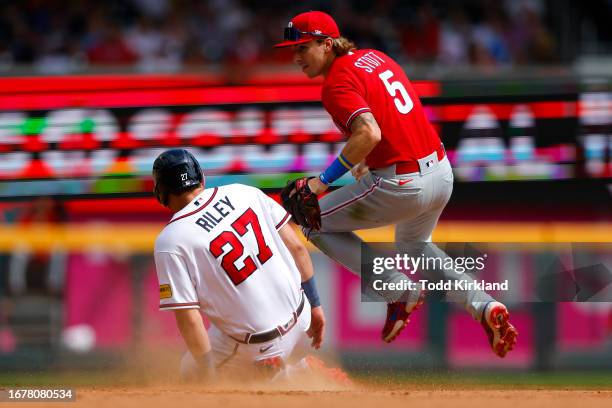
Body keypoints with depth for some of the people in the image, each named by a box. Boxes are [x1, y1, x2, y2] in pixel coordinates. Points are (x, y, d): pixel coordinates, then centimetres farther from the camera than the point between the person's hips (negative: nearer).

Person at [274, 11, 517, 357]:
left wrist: (325, 180, -23)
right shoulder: (374, 57, 13)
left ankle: (399, 291, 1)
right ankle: (483, 306, 17)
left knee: (316, 223, 9)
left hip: (401, 185, -9)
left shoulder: (337, 83, -14)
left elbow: (369, 134, -29)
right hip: (442, 173, 9)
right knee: (414, 245, 35)